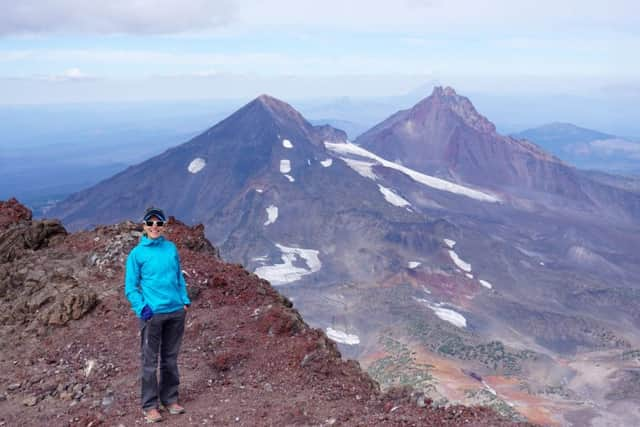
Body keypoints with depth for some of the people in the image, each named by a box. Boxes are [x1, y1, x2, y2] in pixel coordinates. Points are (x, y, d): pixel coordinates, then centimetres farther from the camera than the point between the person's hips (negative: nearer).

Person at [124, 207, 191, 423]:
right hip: (152, 314, -4)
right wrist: (142, 308, -15)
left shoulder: (171, 248, 7)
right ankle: (150, 405, 14)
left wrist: (185, 300, 7)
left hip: (176, 312, 4)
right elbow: (130, 288, -3)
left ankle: (170, 399, 27)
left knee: (171, 359, 14)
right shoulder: (137, 253, -4)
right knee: (150, 362, 3)